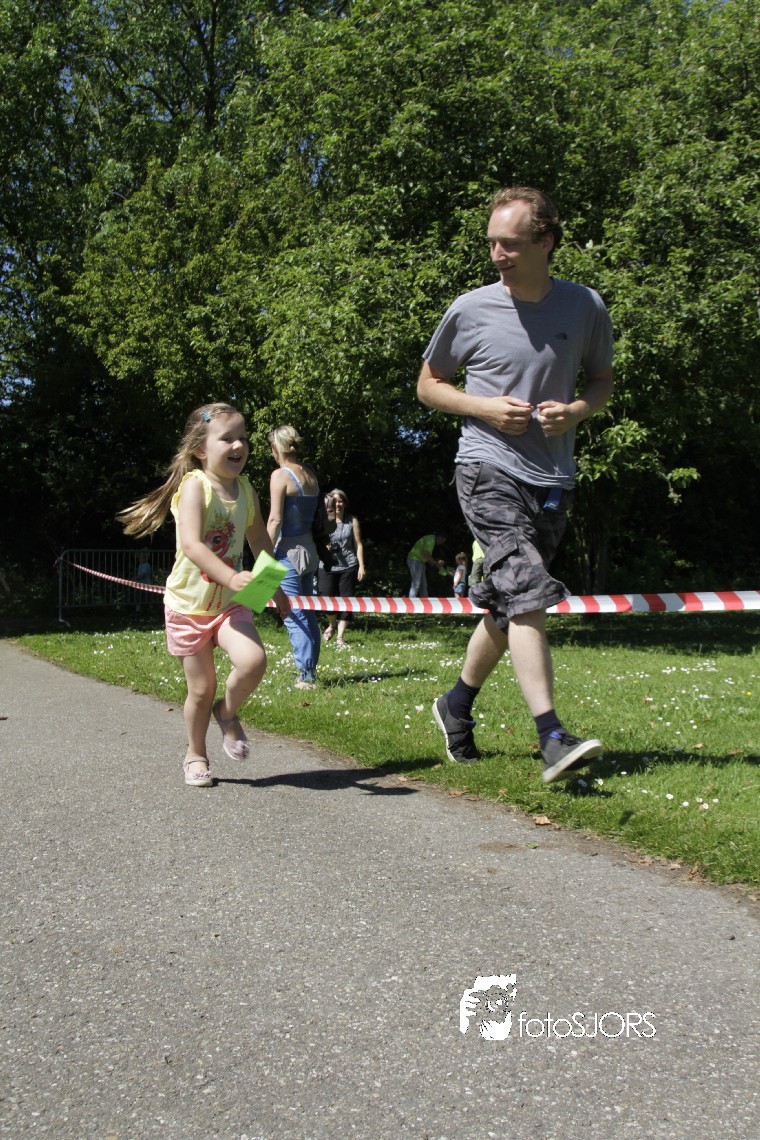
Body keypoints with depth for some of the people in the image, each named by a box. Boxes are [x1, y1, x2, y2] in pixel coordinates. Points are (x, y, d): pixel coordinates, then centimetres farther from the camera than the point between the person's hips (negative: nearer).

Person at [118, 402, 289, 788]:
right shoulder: (195, 485, -18)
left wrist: (276, 588, 20)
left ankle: (228, 712, 10)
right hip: (189, 602, -3)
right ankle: (195, 755, 30)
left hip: (230, 603, 4)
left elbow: (260, 542, 15)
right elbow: (191, 544, -32)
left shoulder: (245, 490, 0)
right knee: (201, 689, 4)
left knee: (253, 661, -21)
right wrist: (231, 576, -44)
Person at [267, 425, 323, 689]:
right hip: (309, 549, 8)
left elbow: (275, 519, -15)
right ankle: (310, 671, 20)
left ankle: (306, 676, -6)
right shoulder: (310, 473, 8)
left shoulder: (280, 475, -11)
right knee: (309, 614, 14)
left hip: (288, 551, -7)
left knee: (294, 616, -5)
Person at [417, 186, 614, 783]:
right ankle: (553, 738, -18)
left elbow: (603, 380, 16)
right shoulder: (471, 310, -2)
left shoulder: (586, 307, 3)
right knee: (525, 593, -19)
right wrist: (486, 407, -9)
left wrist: (575, 410, -7)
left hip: (552, 478, 4)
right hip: (489, 469, -3)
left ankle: (457, 703, 32)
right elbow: (428, 384, 9)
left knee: (509, 606, 11)